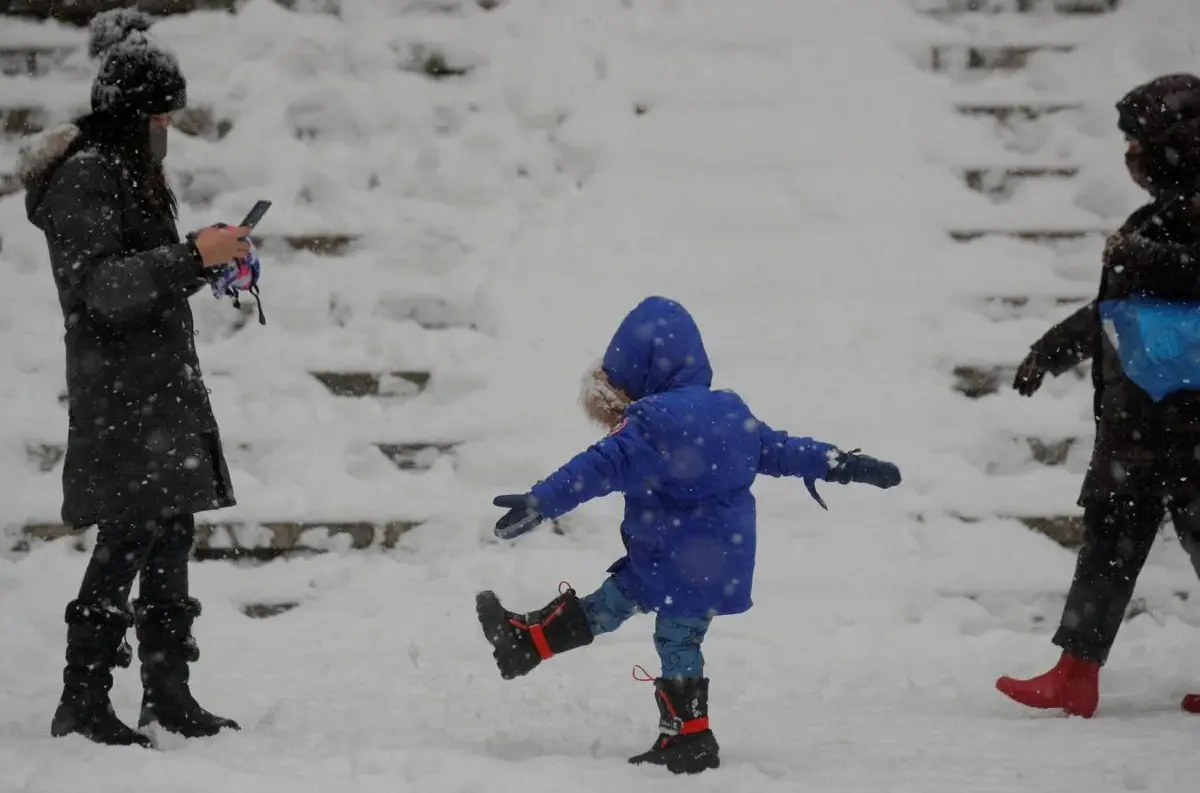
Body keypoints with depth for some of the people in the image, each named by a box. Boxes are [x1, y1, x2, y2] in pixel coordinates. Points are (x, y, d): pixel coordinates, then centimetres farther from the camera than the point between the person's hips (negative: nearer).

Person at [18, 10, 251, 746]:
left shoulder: (131, 172, 18)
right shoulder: (83, 178, -12)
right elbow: (101, 286, -20)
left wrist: (209, 260, 11)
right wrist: (193, 258, -25)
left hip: (165, 382, 9)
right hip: (119, 389, -9)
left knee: (172, 535, 9)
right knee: (129, 539, -11)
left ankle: (168, 692, 15)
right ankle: (83, 699, -5)